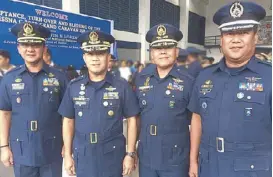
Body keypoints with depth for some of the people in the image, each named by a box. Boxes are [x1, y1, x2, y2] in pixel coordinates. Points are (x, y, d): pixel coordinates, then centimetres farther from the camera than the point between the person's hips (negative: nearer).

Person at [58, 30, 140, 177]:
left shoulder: (122, 86, -6)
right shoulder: (73, 87, 0)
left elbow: (132, 120, -3)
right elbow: (68, 121, 5)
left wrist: (130, 154, -5)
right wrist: (68, 155, 5)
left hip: (113, 155, -2)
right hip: (83, 156, 2)